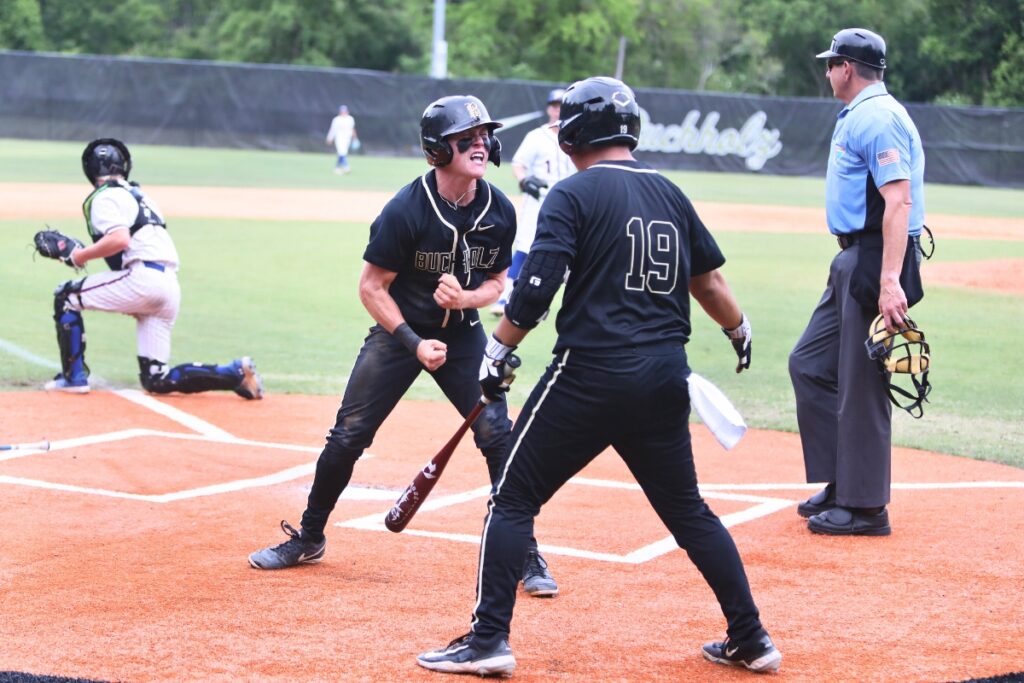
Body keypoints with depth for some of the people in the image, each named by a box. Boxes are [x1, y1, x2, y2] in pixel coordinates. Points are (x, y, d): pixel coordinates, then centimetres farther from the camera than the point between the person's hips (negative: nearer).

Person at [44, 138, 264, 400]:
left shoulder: (104, 197, 1)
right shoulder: (139, 195, 28)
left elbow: (120, 239, -16)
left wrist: (82, 255, -3)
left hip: (143, 278, -8)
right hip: (170, 285, 8)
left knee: (66, 296, 7)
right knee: (156, 380, 7)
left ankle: (74, 378, 3)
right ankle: (236, 372, -2)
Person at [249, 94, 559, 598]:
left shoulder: (500, 212, -10)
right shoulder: (406, 210, -22)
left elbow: (495, 281, 3)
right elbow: (372, 287, -15)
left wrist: (464, 298, -20)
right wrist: (414, 345, -21)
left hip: (463, 334, 2)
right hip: (400, 331, -2)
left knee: (498, 436, -9)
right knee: (348, 437, 0)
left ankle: (524, 554, 4)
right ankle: (308, 538, 21)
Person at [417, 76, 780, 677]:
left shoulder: (573, 194, -6)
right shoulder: (670, 193, 12)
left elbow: (535, 289, -15)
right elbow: (708, 278, 22)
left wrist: (498, 353, -4)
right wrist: (740, 330, 39)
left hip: (590, 374, -6)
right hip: (666, 377, 6)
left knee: (514, 500, 4)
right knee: (687, 510, 18)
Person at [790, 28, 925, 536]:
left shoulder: (877, 117, -15)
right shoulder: (856, 116, 17)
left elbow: (898, 201, -24)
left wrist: (890, 282, -31)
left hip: (876, 260, -11)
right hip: (854, 261, 11)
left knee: (861, 384, -6)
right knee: (810, 363, 16)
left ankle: (865, 508, 0)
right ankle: (843, 482, 22)